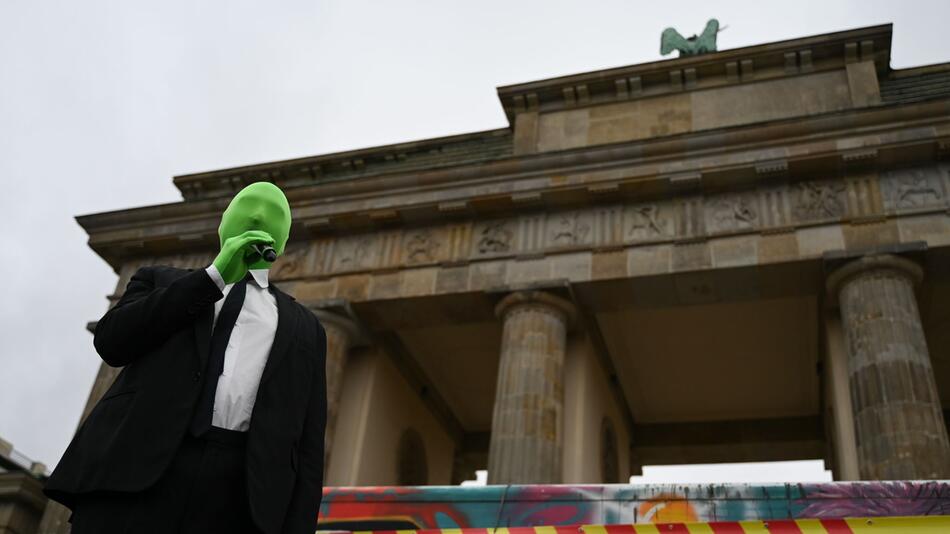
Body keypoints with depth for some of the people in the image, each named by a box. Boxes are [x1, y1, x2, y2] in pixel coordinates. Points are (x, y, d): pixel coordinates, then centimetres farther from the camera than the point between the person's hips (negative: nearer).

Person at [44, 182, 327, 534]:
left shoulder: (304, 328, 21)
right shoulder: (161, 281, 23)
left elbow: (307, 440, 12)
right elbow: (111, 340, 2)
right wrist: (215, 276, 1)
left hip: (238, 492, 0)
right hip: (136, 470, 0)